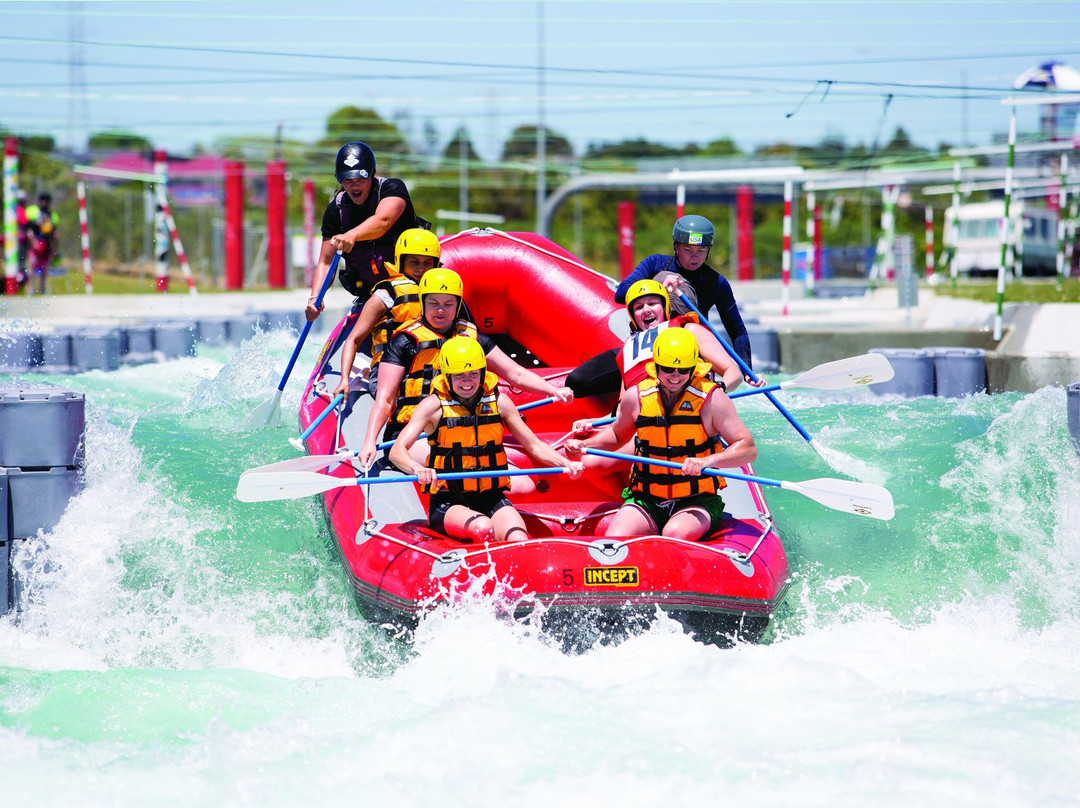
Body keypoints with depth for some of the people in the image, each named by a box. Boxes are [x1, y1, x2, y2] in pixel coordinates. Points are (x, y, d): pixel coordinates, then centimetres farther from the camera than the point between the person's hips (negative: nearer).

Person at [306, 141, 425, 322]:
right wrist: (315, 297, -22)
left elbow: (383, 221, -36)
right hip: (369, 291, 4)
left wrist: (351, 236, -56)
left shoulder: (392, 188, -14)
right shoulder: (336, 210, -2)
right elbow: (326, 261, -3)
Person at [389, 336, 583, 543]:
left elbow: (533, 445, 13)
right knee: (483, 529, -33)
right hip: (448, 504, -2)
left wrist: (565, 463, -7)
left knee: (518, 542, -28)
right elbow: (397, 451, -13)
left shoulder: (499, 402, 6)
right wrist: (418, 469, -36)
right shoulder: (434, 406, -4)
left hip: (492, 499, 2)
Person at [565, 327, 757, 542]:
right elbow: (618, 434, 25)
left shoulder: (710, 399, -7)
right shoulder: (636, 397, 3)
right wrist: (583, 445, 7)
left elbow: (749, 449, -12)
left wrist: (708, 461, -29)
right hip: (646, 500, 2)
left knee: (675, 534, -35)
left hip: (697, 501, -2)